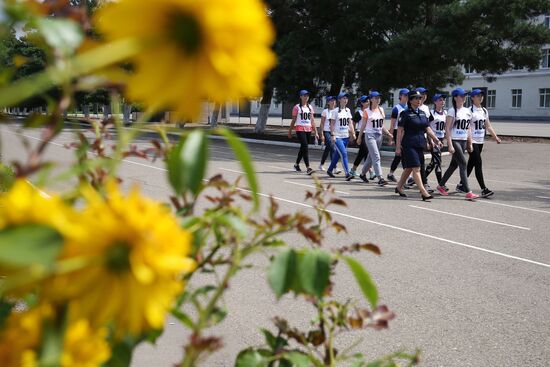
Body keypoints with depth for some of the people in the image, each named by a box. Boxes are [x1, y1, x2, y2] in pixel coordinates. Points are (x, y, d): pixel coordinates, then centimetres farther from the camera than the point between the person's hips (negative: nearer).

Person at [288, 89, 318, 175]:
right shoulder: (297, 107, -2)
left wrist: (316, 132, 7)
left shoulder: (310, 107, 12)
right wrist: (290, 131, 4)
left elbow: (312, 120, 12)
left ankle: (296, 164, 32)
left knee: (303, 148, 14)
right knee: (305, 147, -16)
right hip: (300, 130, -5)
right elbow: (293, 120, 2)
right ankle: (308, 168, -20)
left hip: (308, 130, 6)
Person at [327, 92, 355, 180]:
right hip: (338, 137, -6)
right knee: (344, 154, -16)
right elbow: (332, 124, -7)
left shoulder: (348, 110, 11)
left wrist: (353, 133, 6)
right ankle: (347, 174, -18)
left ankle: (330, 170, 32)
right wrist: (332, 135, -13)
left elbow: (350, 123, 14)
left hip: (346, 136, 6)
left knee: (338, 154, 15)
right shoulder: (335, 111, -6)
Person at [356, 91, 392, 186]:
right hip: (370, 135, -6)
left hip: (379, 135, 6)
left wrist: (388, 134, 4)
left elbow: (381, 125, 13)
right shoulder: (367, 111, -4)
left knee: (371, 157, 14)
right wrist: (359, 137, 4)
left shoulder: (381, 110, 11)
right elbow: (363, 125, 1)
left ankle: (363, 174, 32)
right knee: (376, 157, -15)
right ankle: (380, 178, -19)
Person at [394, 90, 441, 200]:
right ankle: (423, 192, -13)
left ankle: (399, 187, 28)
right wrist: (398, 146, -13)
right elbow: (400, 130, -8)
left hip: (420, 145, 7)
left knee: (409, 168, 14)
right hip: (409, 145, -7)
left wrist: (436, 140, 4)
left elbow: (428, 129, 15)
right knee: (416, 168, -10)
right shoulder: (405, 114, -6)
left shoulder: (423, 113, 13)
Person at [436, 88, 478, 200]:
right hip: (454, 140, -7)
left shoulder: (467, 111, 12)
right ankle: (468, 192, -11)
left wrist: (470, 143, 14)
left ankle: (441, 185, 27)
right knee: (463, 164, -11)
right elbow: (447, 128, -12)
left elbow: (468, 128, 17)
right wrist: (450, 145, -18)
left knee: (454, 165, 12)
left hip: (463, 141, 7)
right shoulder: (452, 111, -8)